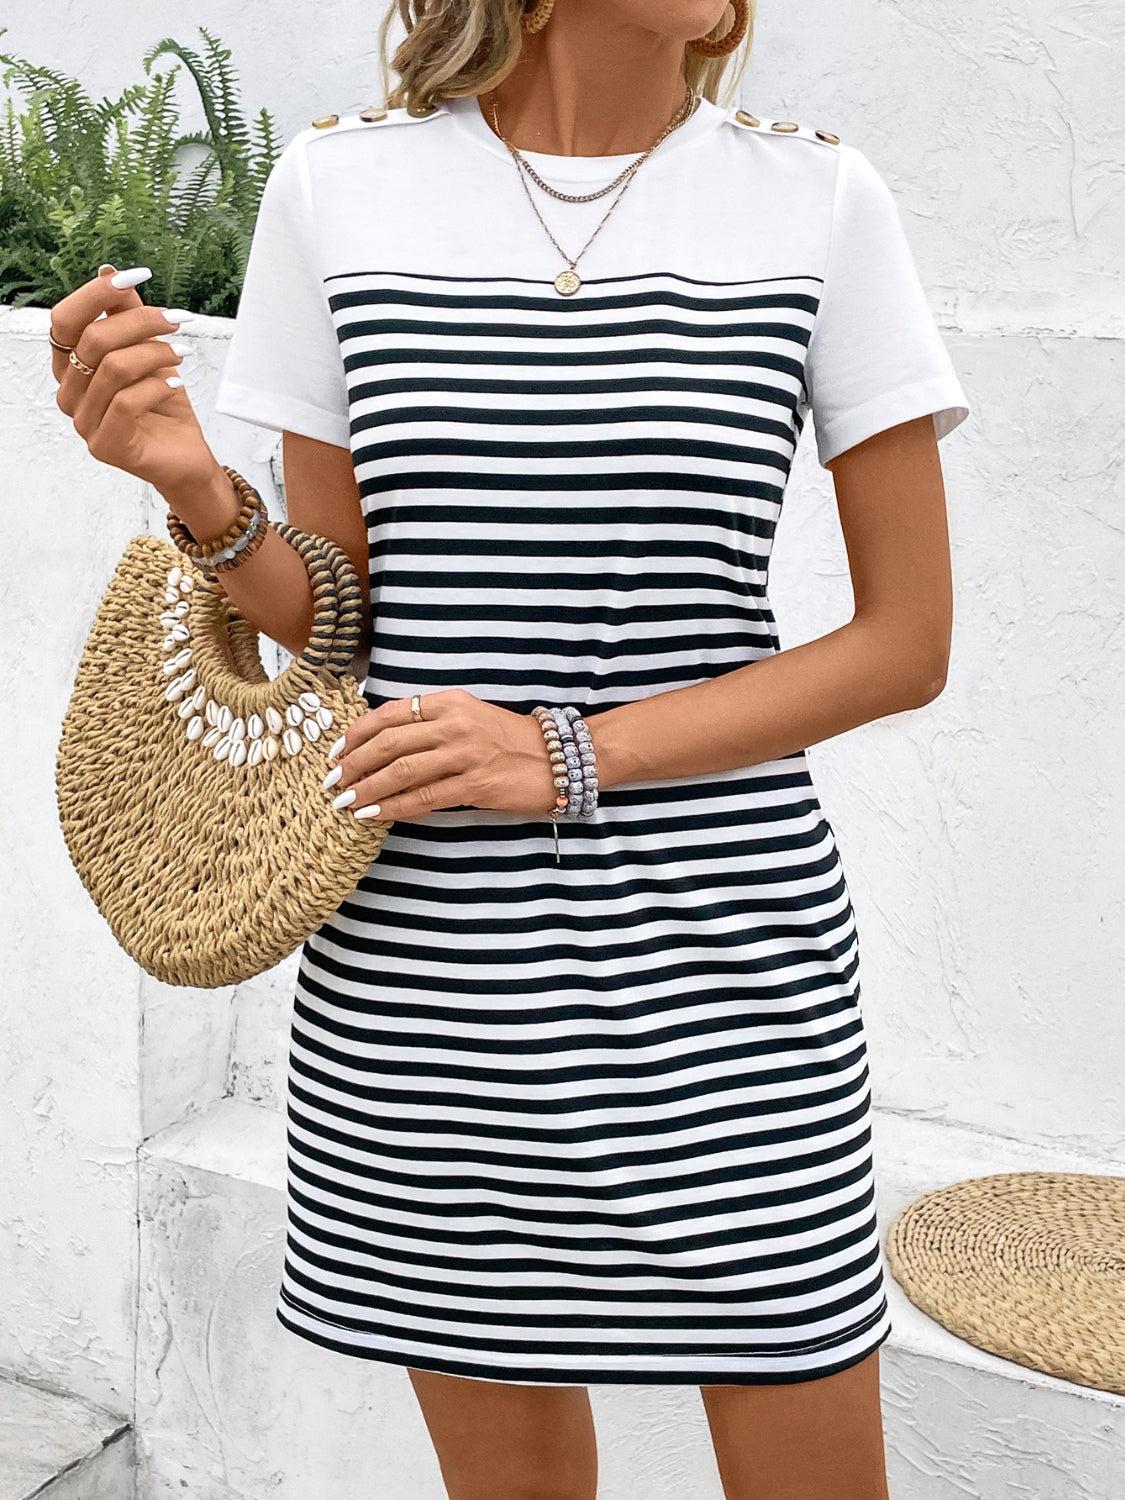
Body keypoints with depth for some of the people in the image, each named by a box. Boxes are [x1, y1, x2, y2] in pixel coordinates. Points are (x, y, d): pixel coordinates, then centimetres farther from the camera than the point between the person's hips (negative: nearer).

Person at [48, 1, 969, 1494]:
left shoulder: (816, 196, -1)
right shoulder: (339, 184, 2)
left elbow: (909, 642, -1)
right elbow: (333, 613, 8)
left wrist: (573, 757, -13)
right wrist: (199, 492, -13)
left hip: (721, 960, 0)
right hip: (420, 971, 1)